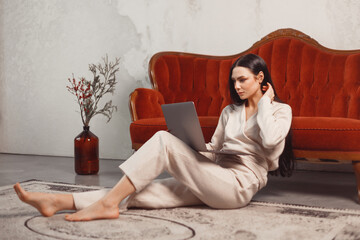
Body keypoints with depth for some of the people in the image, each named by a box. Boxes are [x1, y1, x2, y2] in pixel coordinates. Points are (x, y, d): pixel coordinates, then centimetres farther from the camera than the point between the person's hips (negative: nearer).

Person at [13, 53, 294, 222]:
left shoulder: (281, 110, 6)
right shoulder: (230, 111, 25)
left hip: (240, 184, -6)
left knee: (163, 140, -22)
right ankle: (59, 201, -22)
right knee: (141, 191, -13)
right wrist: (192, 145, 3)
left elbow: (270, 139, -16)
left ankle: (108, 203, -24)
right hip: (217, 178, 6)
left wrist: (264, 101, -3)